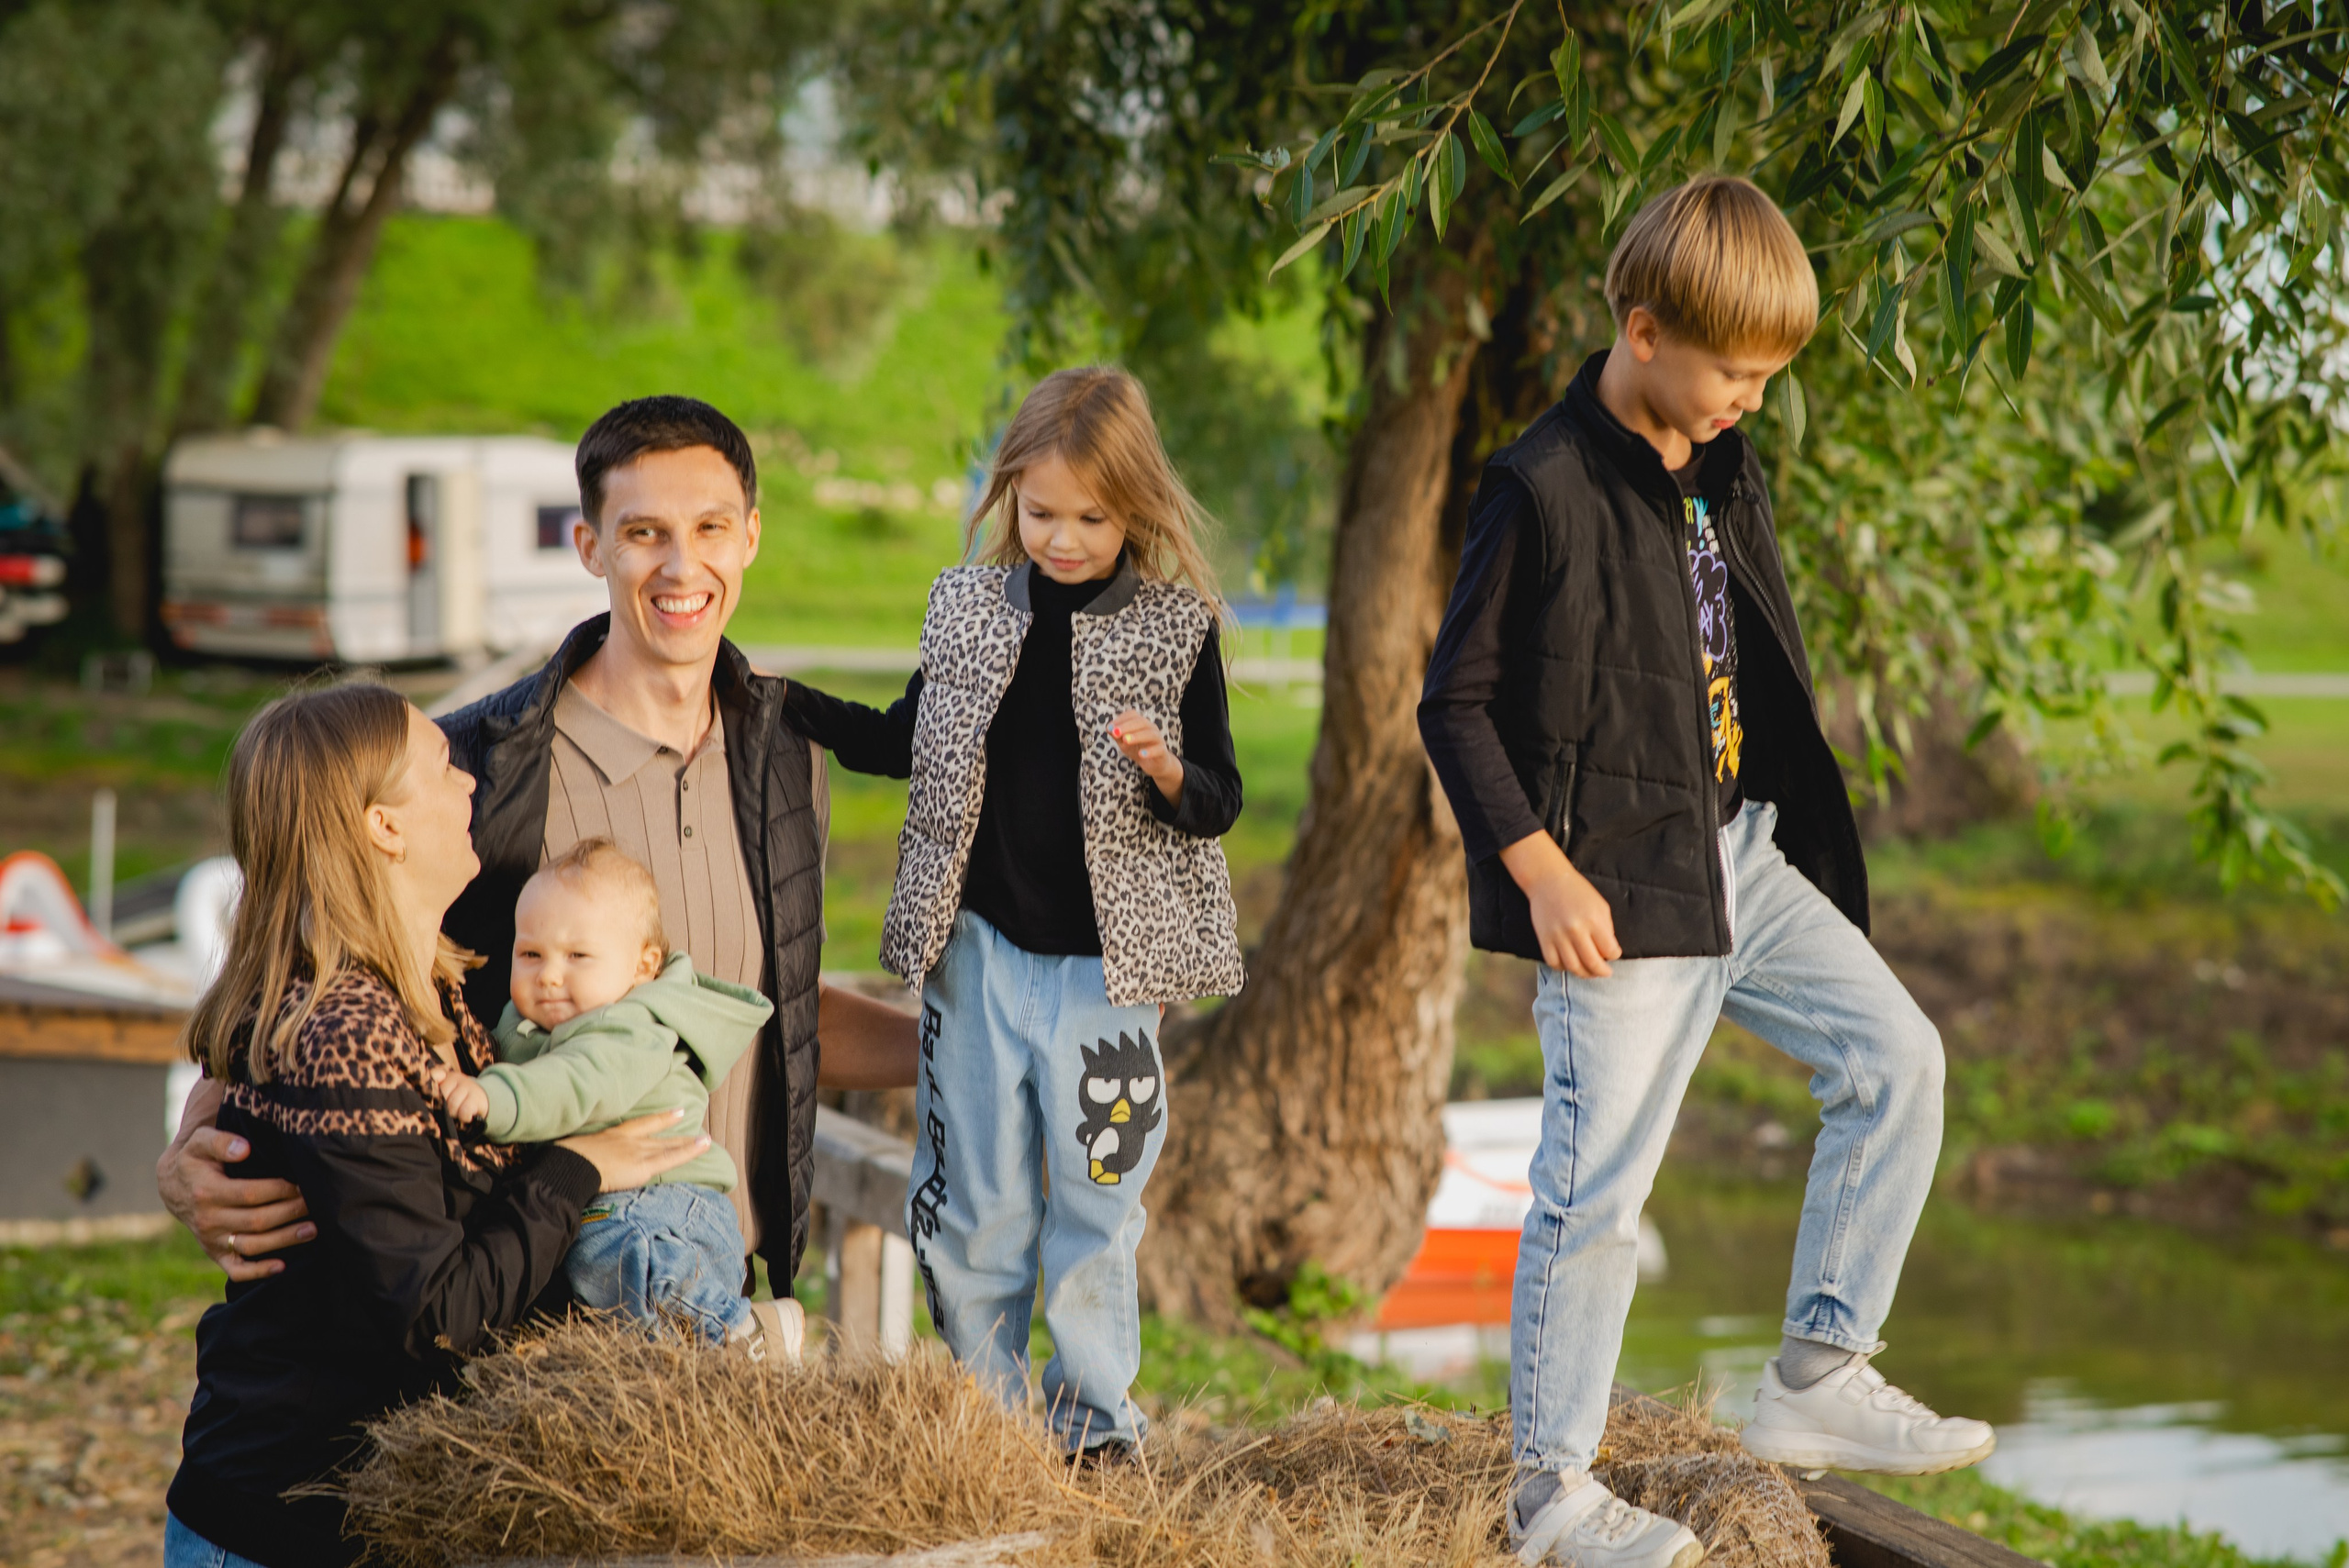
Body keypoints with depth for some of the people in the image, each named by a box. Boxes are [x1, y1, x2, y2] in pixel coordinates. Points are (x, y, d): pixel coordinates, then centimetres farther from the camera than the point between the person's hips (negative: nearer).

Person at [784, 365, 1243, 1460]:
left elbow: (1219, 801, -4)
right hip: (977, 950, 3)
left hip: (1105, 962, -3)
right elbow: (910, 745, 16)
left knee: (1094, 1201, 3)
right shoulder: (968, 608, 5)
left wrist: (1167, 774, -26)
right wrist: (784, 704, 7)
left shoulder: (1176, 630, -5)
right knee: (972, 1196, 9)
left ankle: (1095, 1415, 16)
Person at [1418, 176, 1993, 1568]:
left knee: (1897, 1058, 3)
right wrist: (1540, 870, -18)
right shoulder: (1547, 491, -14)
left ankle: (1820, 1379, 10)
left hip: (1740, 856, 8)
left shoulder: (1726, 474, 10)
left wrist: (1796, 827, 20)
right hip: (1618, 890, -8)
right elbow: (1457, 704, -12)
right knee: (1600, 1182, -5)